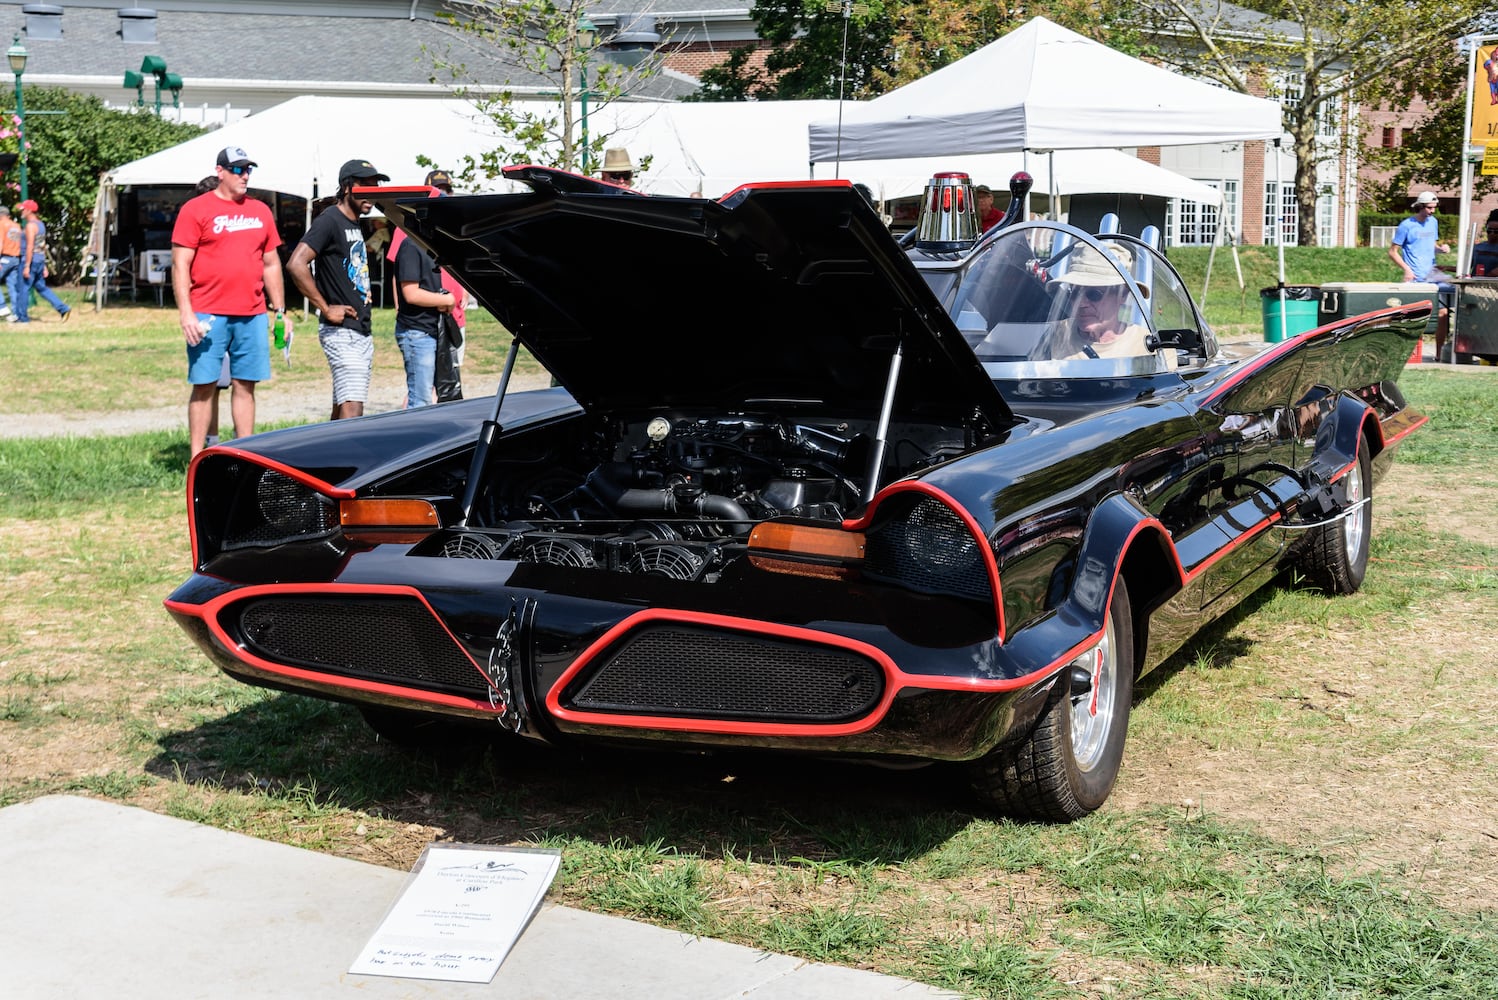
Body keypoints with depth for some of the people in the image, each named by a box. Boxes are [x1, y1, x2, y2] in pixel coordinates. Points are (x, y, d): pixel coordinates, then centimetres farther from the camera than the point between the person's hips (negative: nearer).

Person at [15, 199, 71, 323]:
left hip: (31, 260, -9)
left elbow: (30, 246, -21)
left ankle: (22, 316, 8)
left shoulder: (30, 225, -15)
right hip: (40, 260, 9)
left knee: (24, 288, 1)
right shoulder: (40, 224, 14)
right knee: (41, 288, 13)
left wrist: (27, 266, -22)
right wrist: (44, 266, 21)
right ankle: (64, 309, 5)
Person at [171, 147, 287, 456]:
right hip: (208, 314, -4)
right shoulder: (195, 209, -1)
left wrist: (280, 311, 13)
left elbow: (271, 264, 19)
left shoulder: (260, 211, 14)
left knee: (245, 385, 6)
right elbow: (180, 265, -5)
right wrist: (186, 314, -13)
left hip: (252, 315, 4)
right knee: (205, 386, -1)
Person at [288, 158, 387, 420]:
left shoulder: (356, 224, 17)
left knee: (342, 410, 13)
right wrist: (325, 309, -19)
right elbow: (296, 264, -22)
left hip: (362, 332, 9)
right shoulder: (330, 220, -11)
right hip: (341, 331, -9)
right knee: (352, 409, -17)